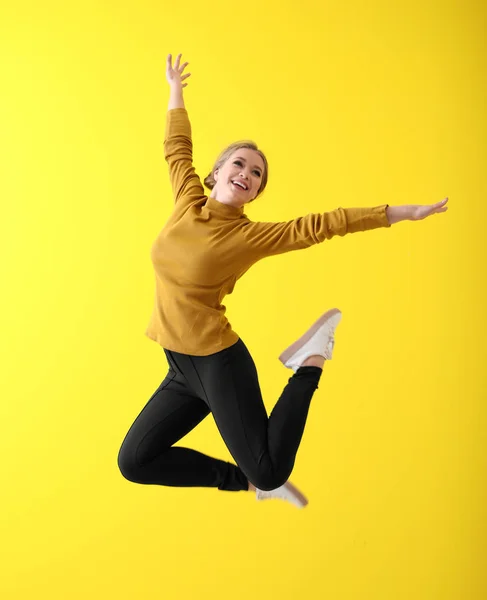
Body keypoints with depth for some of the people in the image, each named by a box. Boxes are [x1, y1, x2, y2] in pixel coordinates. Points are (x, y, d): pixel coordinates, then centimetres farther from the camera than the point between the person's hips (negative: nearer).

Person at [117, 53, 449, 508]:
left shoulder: (250, 235, -10)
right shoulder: (189, 204, 2)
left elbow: (322, 225, -13)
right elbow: (177, 148, 17)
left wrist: (399, 213, -16)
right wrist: (176, 90, 29)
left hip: (219, 364, -5)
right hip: (182, 368, 6)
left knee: (270, 474, -8)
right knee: (134, 462, 8)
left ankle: (311, 363, 10)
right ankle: (248, 480, 18)